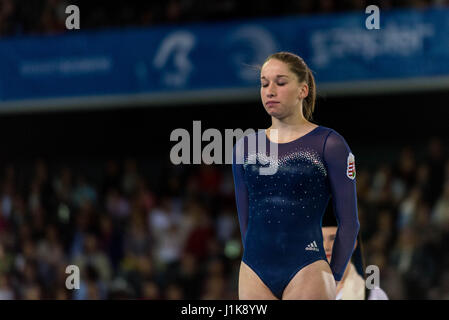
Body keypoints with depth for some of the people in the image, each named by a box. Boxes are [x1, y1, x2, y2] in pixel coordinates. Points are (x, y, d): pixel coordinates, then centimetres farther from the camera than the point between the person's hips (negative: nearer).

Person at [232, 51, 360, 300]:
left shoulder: (328, 144, 0)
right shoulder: (244, 147, 12)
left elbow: (349, 222, 1)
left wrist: (332, 279, 0)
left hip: (307, 268, -4)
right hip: (254, 273, 4)